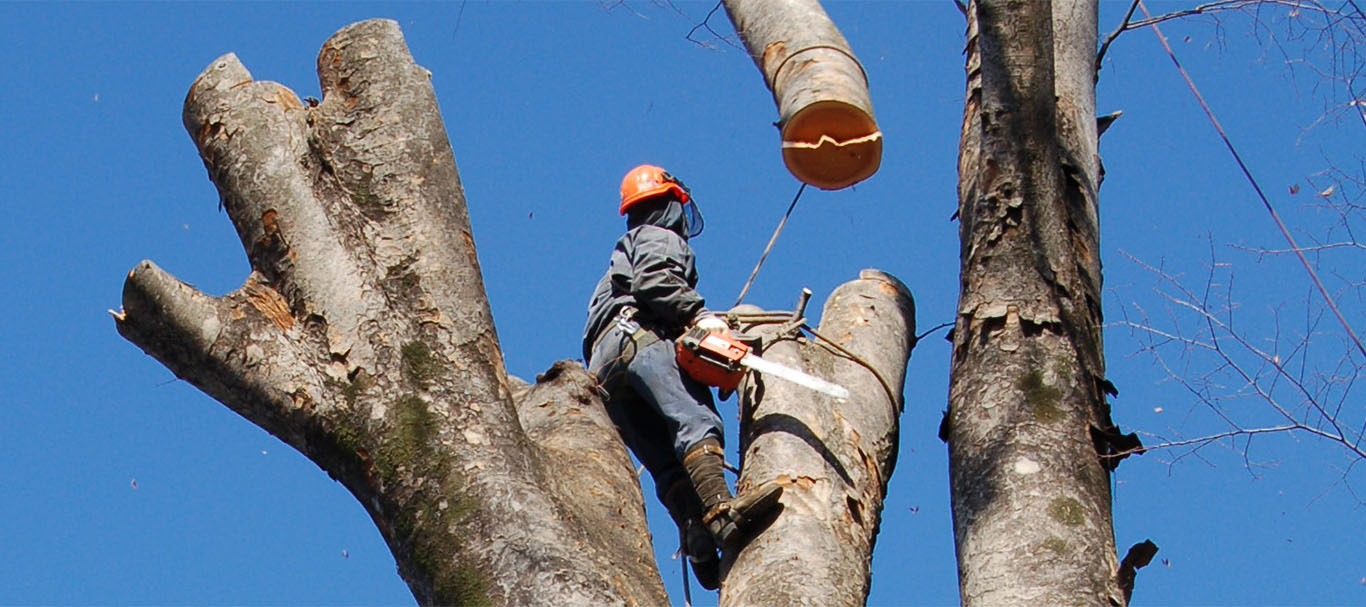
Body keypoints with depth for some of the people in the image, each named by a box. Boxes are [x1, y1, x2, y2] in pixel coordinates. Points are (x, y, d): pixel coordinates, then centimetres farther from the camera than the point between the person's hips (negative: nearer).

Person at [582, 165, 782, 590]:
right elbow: (654, 280, -5)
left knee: (670, 466, -10)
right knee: (697, 421, -30)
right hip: (637, 338, -8)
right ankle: (720, 510, -54)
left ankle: (701, 549, -32)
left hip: (604, 372, 9)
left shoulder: (626, 254, 45)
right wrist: (699, 315, -14)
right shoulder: (659, 237, 18)